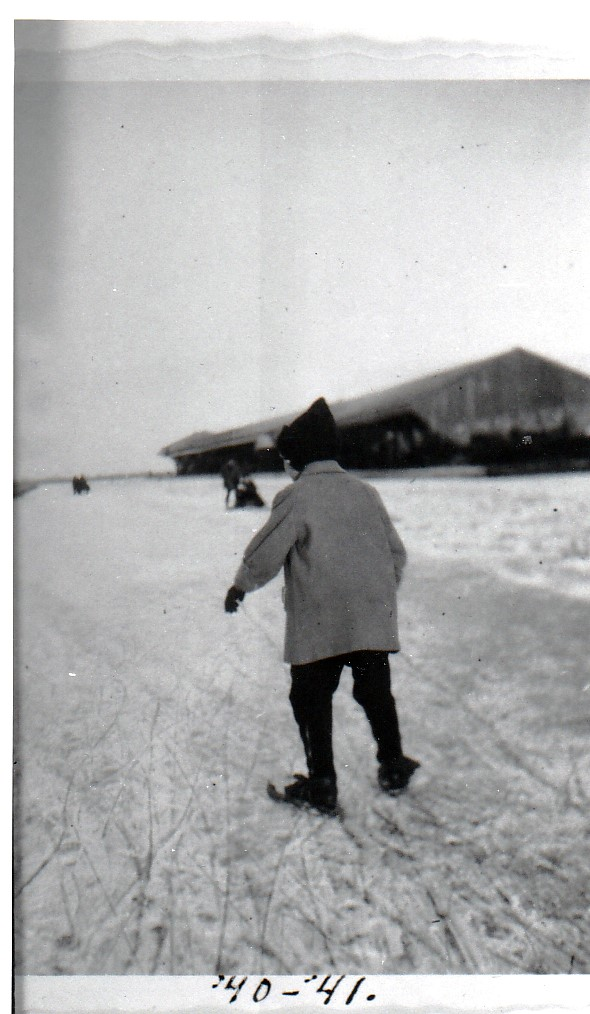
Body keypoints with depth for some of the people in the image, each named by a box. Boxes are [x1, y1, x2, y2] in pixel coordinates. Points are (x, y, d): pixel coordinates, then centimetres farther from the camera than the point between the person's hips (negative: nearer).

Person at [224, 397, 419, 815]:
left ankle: (321, 784, 12)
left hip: (317, 623, -5)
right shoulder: (366, 492, 8)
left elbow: (265, 554, -8)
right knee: (376, 692, 18)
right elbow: (397, 553, 14)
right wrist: (384, 592, 29)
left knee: (311, 699, 7)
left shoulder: (295, 498, -10)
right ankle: (393, 768, 27)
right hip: (373, 618, 5)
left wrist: (241, 586, 10)